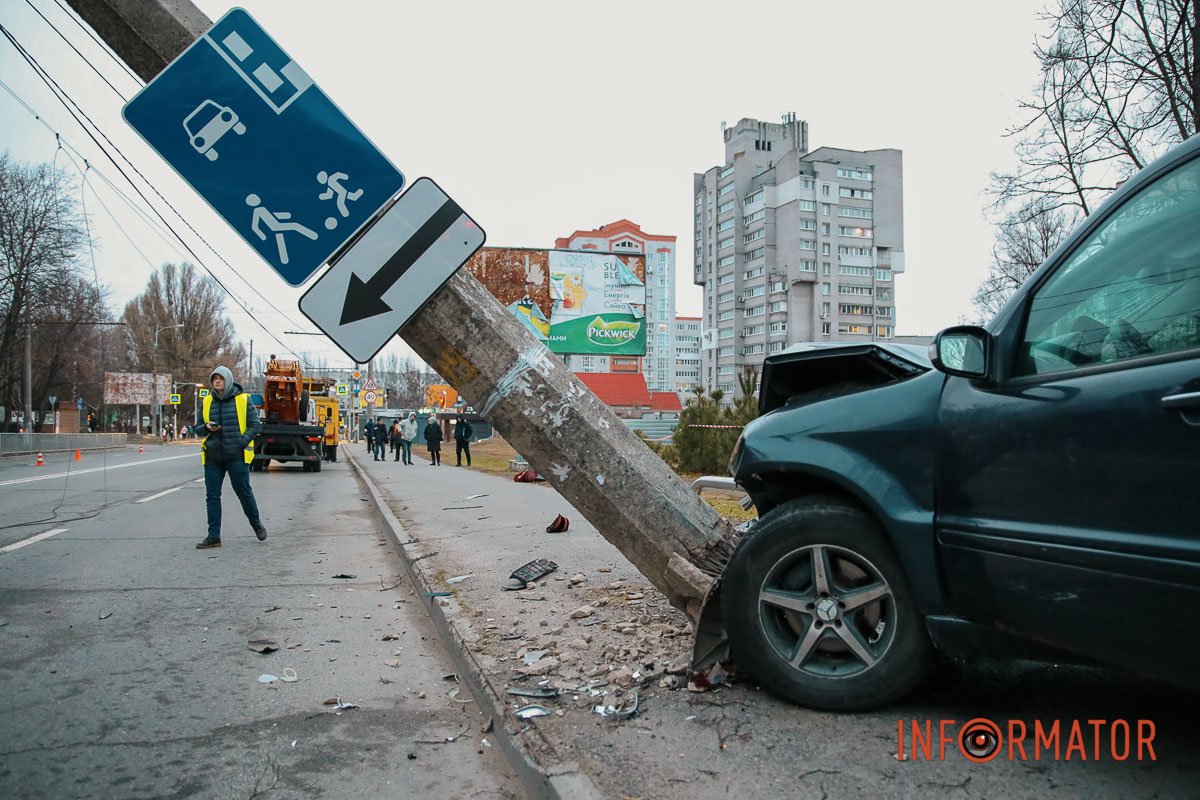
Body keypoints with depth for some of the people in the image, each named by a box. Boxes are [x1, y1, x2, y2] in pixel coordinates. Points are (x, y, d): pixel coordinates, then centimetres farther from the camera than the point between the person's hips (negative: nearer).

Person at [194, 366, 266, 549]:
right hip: (212, 458, 4)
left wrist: (241, 442, -15)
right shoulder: (207, 402, 9)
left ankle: (256, 524, 27)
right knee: (212, 496, 2)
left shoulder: (243, 400, -2)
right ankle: (214, 536, 8)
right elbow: (198, 427, 16)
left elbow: (255, 425, -2)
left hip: (236, 456, -4)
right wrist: (207, 427, -8)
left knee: (244, 492, 4)